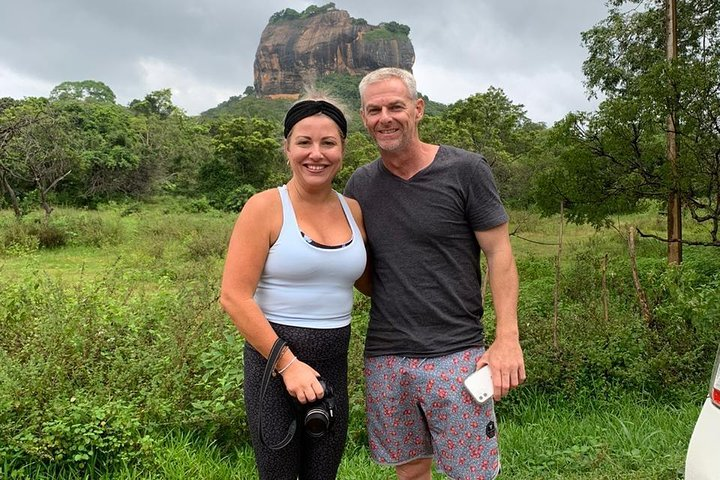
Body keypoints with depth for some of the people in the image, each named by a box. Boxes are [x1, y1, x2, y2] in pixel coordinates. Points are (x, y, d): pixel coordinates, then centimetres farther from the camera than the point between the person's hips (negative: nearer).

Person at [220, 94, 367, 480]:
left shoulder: (353, 211, 4)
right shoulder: (265, 208, -10)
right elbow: (234, 297, -15)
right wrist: (288, 364, -18)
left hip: (335, 364, 5)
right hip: (274, 360, -5)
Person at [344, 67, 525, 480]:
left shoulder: (466, 170, -5)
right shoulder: (361, 183, 7)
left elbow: (499, 253, -5)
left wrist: (507, 338, -12)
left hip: (456, 354, -3)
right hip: (385, 358, 4)